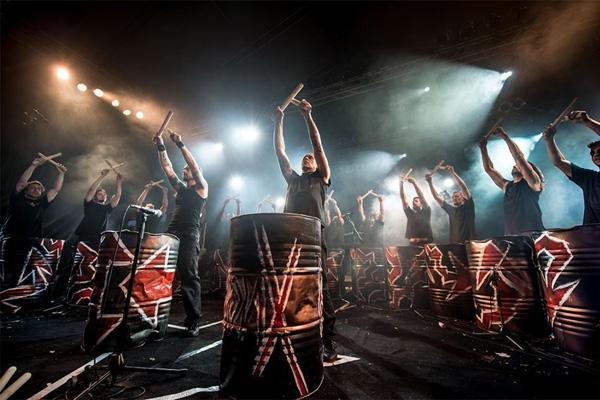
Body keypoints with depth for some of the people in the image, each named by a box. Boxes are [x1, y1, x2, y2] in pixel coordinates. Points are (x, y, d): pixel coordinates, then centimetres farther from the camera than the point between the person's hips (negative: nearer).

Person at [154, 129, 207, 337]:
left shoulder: (201, 188, 8)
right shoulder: (180, 188, 24)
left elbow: (194, 165, -4)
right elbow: (167, 168, 22)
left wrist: (180, 143, -3)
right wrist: (161, 147, 18)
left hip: (189, 235, -7)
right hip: (171, 232, 7)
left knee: (189, 276, -8)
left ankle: (193, 321, -2)